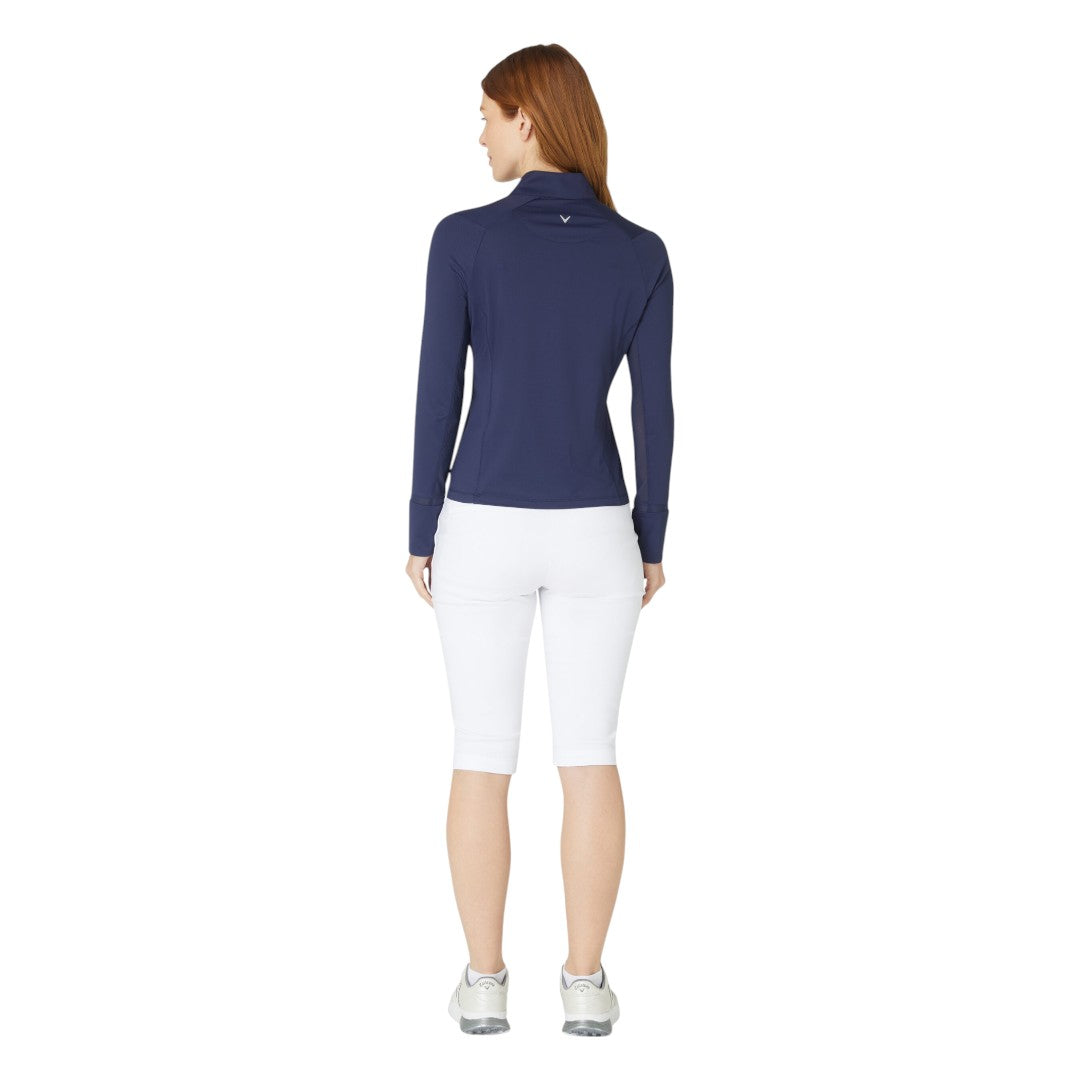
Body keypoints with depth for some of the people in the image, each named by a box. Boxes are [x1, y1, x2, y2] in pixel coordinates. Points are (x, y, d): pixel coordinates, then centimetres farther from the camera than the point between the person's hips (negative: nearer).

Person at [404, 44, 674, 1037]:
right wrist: (652, 541, 10)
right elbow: (654, 412, -2)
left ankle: (484, 984, 15)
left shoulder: (462, 238, -10)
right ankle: (585, 985, 14)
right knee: (590, 757, 10)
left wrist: (421, 531, 3)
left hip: (485, 529, -1)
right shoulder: (641, 253, -4)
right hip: (594, 531, 1)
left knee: (483, 759, 9)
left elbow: (437, 398, -8)